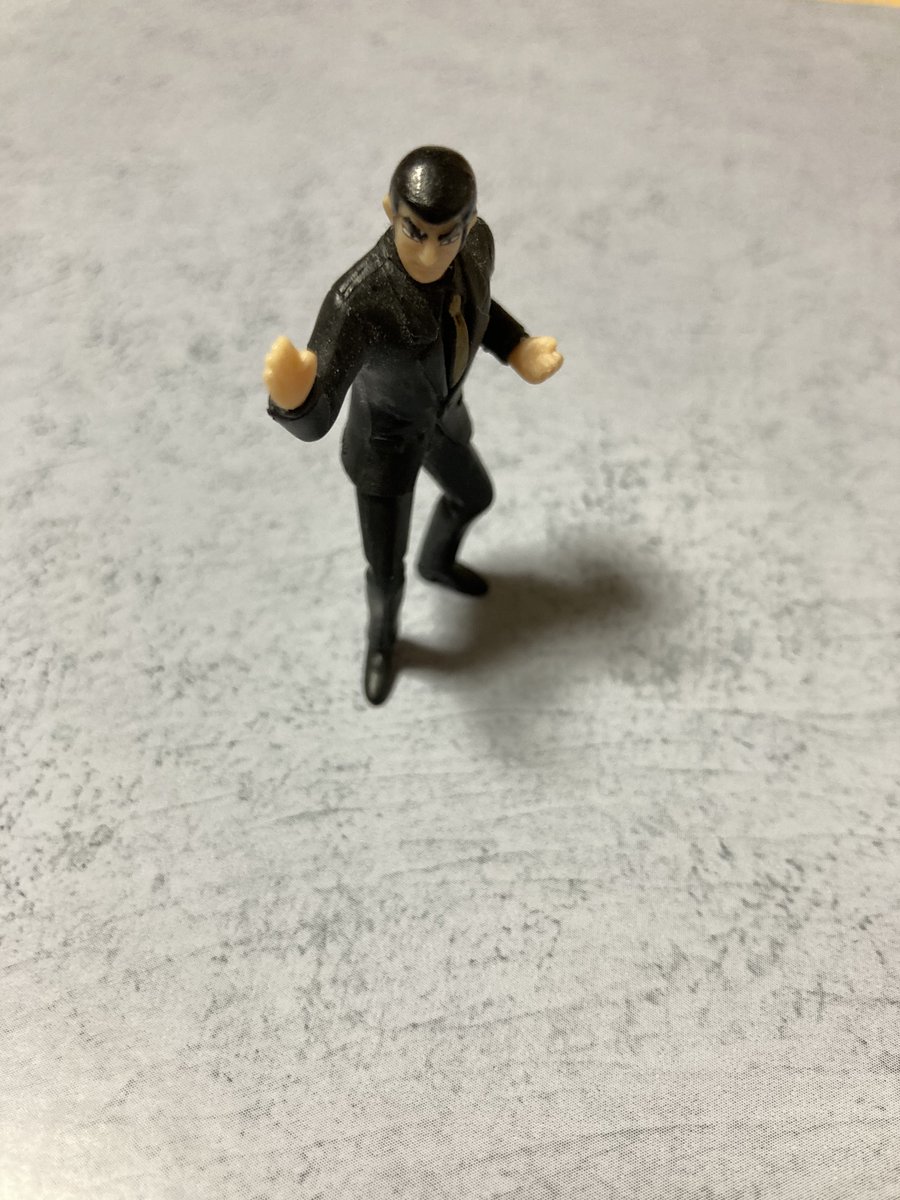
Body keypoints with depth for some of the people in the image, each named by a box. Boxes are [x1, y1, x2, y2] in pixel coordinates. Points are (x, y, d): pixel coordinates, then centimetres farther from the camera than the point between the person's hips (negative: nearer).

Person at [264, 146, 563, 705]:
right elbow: (312, 422, -47)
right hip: (382, 437, -5)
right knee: (387, 572, 14)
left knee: (475, 496, 33)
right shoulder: (357, 300, -45)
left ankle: (437, 561, 68)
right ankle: (383, 637, 53)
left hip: (437, 410, 5)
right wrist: (289, 393, -72)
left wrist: (520, 351, -13)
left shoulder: (476, 237, -24)